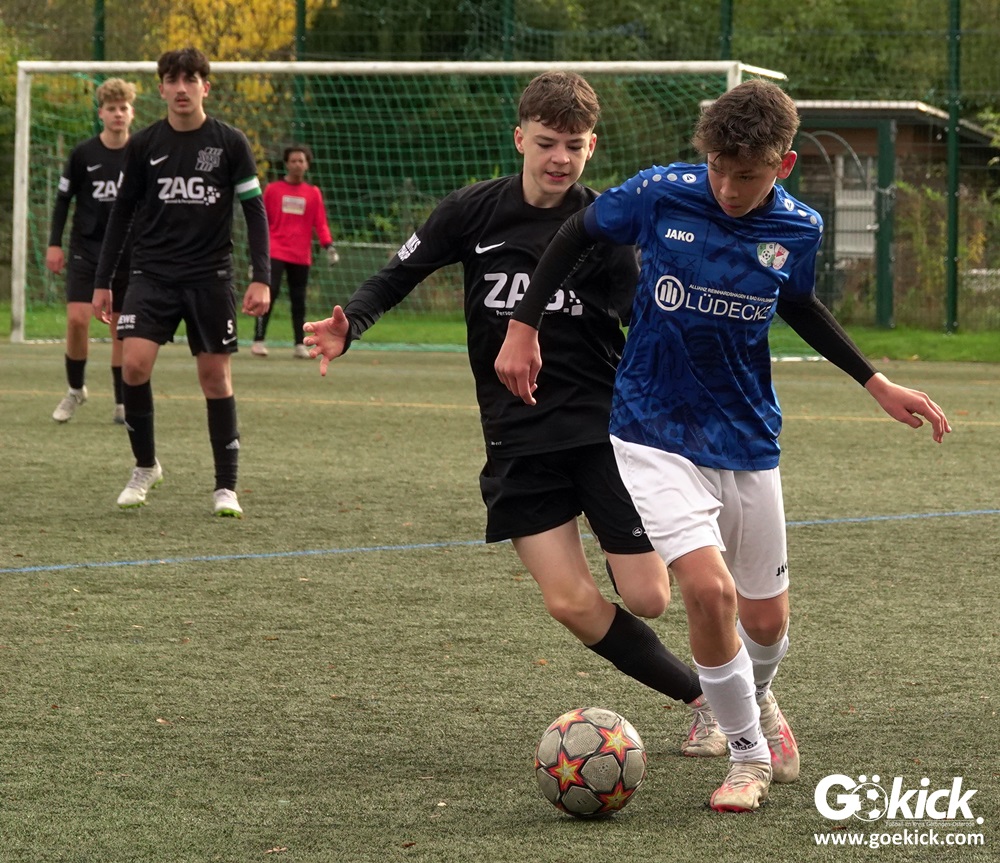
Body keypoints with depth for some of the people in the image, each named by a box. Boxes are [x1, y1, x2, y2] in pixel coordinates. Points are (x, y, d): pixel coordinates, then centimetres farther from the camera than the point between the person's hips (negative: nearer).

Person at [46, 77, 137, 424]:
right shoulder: (83, 154, -3)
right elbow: (63, 199, 5)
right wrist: (54, 244, -1)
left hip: (128, 253, 1)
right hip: (86, 249, -1)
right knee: (77, 318, -13)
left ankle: (122, 403, 12)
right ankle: (75, 388, 8)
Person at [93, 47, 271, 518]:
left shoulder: (230, 143, -2)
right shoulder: (144, 144, 3)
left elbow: (254, 211, 1)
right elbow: (122, 212, 11)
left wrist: (260, 278, -8)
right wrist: (103, 281, 9)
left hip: (210, 276, -1)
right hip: (152, 274, 1)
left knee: (215, 375, 0)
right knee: (134, 363, -14)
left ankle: (226, 487, 9)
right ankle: (145, 466, 6)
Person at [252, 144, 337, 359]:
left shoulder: (313, 193, 9)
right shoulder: (272, 189, 5)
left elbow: (320, 224, 7)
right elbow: (262, 221, 9)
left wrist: (329, 246, -7)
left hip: (301, 256, 2)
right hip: (275, 251, -2)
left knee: (299, 300, 6)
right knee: (270, 292, -15)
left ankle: (300, 345, 14)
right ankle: (259, 341, -12)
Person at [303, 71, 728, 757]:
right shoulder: (474, 212, -1)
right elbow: (400, 275, 7)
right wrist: (349, 325, -12)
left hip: (606, 426, -1)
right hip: (518, 437, 1)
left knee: (646, 598, -9)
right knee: (571, 602, -11)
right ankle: (702, 698, 8)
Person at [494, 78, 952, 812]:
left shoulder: (799, 230, -6)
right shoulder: (659, 196, -14)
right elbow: (577, 234, 4)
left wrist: (876, 383, 13)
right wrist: (524, 326, 1)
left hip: (748, 443, 3)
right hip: (656, 438, -3)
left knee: (767, 620, 10)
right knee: (709, 588, -22)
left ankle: (755, 699, 47)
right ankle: (749, 755, -1)